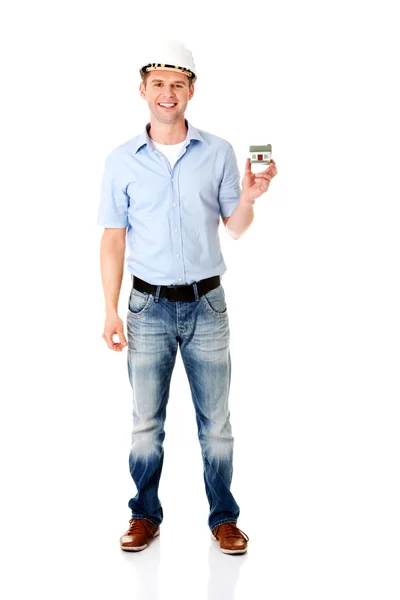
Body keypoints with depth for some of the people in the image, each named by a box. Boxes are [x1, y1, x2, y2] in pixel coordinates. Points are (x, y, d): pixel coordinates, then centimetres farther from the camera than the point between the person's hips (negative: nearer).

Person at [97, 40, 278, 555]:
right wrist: (111, 311, -3)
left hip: (206, 304, 0)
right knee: (146, 421, 9)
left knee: (215, 421, 7)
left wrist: (248, 198, -15)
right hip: (149, 306, 0)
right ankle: (145, 515, 25)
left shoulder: (218, 152, 1)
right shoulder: (121, 161, 1)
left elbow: (234, 228, 6)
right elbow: (113, 239, 2)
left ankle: (224, 517, 21)